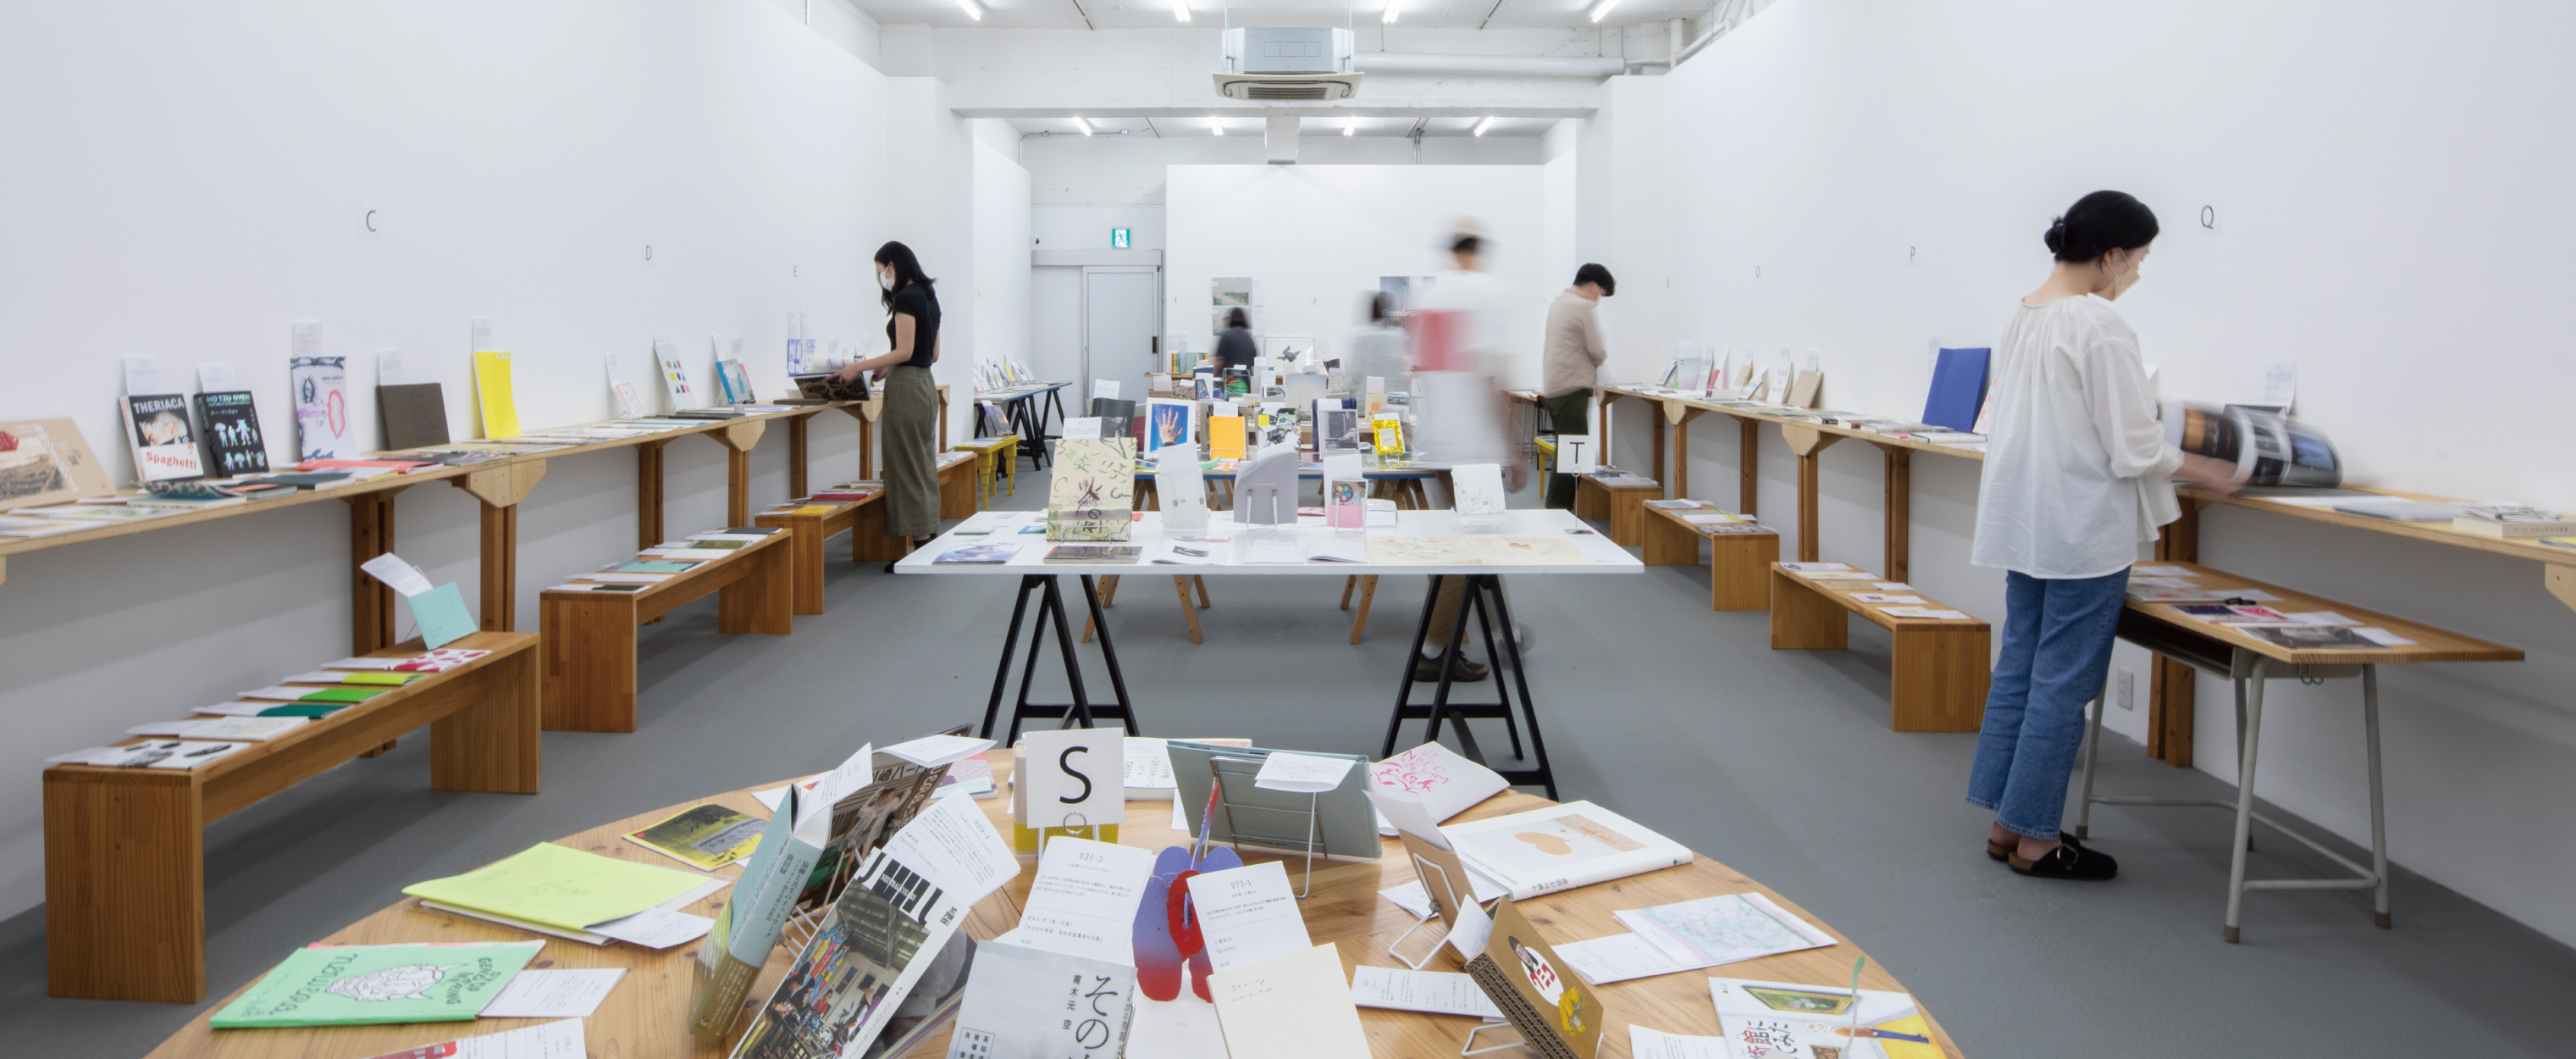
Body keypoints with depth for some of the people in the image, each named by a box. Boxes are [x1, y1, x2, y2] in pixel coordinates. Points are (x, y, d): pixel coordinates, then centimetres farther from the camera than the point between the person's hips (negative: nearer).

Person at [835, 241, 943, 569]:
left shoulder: (905, 298, -13)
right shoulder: (928, 297, 16)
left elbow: (904, 351, -19)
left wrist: (860, 367, -14)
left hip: (907, 389, -10)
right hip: (925, 385, 10)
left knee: (907, 466, -5)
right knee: (923, 466, 12)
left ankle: (920, 545, -4)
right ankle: (930, 544, 15)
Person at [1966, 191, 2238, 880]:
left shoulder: (2025, 316, 9)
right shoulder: (2101, 327, -17)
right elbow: (2133, 449, -17)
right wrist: (2192, 466, 1)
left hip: (2024, 520, 9)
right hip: (2082, 531, -9)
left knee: (2019, 668, 13)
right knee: (2063, 683, 0)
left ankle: (2006, 824, 21)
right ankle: (2035, 840, 8)